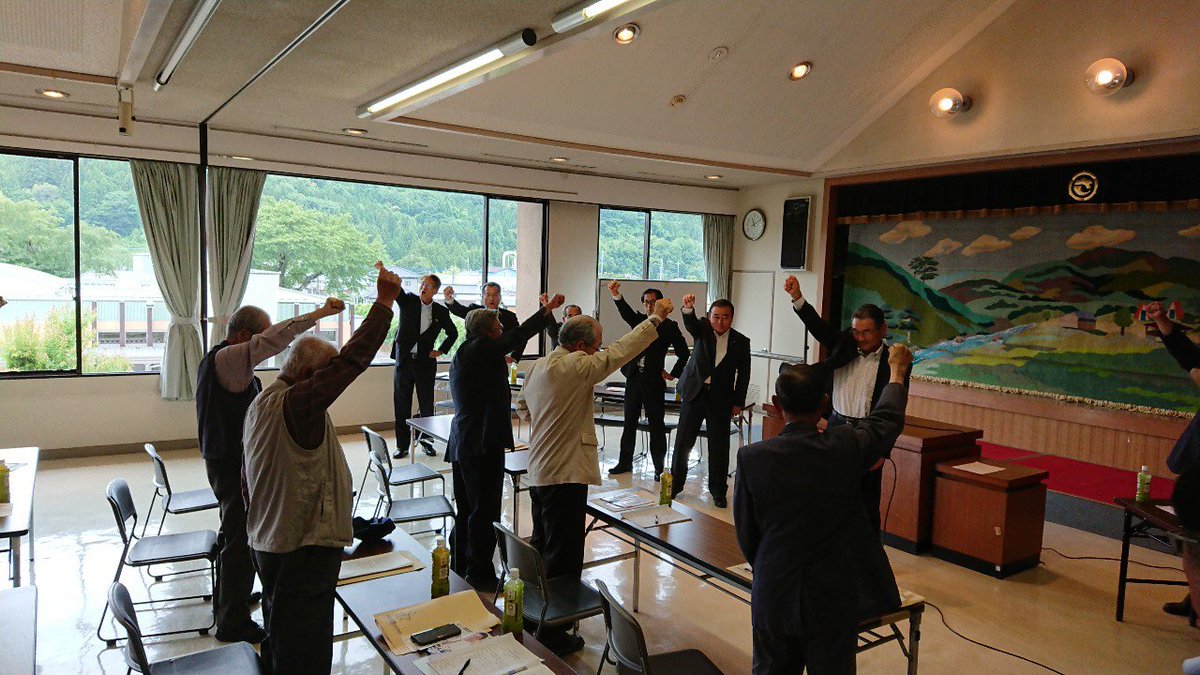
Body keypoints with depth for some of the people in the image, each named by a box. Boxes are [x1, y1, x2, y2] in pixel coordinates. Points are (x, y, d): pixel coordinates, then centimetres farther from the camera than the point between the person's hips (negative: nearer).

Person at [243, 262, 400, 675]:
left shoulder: (260, 404, 9)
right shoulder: (299, 403, -22)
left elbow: (248, 479, 19)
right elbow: (352, 360, -29)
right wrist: (385, 301, -24)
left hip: (268, 544, 10)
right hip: (305, 550, -10)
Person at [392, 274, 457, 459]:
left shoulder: (440, 312, 3)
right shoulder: (408, 301, 1)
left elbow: (453, 333, 16)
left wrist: (441, 351, 5)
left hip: (425, 363, 0)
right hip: (404, 360, 0)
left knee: (427, 405, 7)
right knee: (402, 405, 5)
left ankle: (426, 440, 22)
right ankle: (402, 445, 14)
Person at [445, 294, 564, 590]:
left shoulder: (462, 355, 16)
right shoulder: (480, 350, -12)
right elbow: (518, 336, -13)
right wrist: (548, 310, -6)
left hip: (462, 443, 10)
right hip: (484, 443, -10)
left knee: (467, 509, 18)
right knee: (485, 512, -1)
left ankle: (459, 565, 28)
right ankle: (479, 572, 6)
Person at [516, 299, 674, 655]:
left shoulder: (537, 367, 10)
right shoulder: (575, 366, -18)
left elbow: (522, 405, 23)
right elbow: (618, 353, -17)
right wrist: (655, 319, -10)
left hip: (539, 472, 10)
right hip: (566, 475, -10)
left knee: (542, 547, 22)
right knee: (563, 557, -1)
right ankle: (552, 635, 7)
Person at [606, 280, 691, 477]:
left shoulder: (669, 326, -2)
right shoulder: (639, 320, 8)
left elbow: (684, 353, 1)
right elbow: (625, 312, -13)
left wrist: (673, 374, 0)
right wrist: (616, 296, -32)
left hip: (654, 381, -4)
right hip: (633, 378, 4)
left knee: (656, 425, 2)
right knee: (629, 422, 12)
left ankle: (659, 467, 10)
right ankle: (625, 463, 23)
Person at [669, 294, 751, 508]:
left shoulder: (741, 342, 0)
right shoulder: (703, 329, -1)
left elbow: (743, 374, 5)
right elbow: (690, 323, -24)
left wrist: (738, 402, 2)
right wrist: (688, 308, -46)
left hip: (721, 399, 0)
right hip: (695, 392, 0)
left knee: (719, 446, 3)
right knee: (683, 441, 6)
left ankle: (718, 490, 17)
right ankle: (675, 484, 21)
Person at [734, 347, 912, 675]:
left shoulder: (751, 457, -14)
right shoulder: (845, 447, -15)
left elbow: (745, 532, -4)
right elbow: (887, 417, 6)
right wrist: (897, 368, 24)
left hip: (772, 595, 1)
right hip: (832, 598, -1)